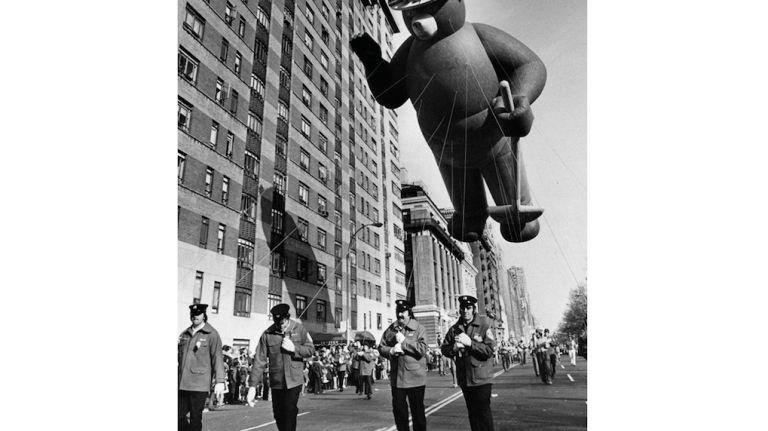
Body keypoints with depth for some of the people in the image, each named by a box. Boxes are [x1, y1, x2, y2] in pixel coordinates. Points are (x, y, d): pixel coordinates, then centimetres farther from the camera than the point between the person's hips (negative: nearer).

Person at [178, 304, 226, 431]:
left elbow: (218, 358, -8)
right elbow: (179, 355, 24)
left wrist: (219, 381, -13)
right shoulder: (184, 334, 13)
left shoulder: (211, 334, -4)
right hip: (182, 384, 5)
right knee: (179, 416, 7)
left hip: (199, 385, -5)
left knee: (195, 418, 2)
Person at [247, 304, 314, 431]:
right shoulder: (267, 334, -6)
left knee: (290, 412, -10)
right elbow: (259, 360, -6)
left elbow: (311, 349, 0)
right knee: (278, 415, 11)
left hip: (294, 381, -2)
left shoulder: (299, 329, -4)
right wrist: (252, 386, -10)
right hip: (276, 382, 2)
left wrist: (294, 348, -18)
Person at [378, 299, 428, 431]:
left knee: (417, 410, 8)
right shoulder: (390, 329, 7)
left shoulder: (419, 329, -5)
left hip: (415, 377, -3)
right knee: (398, 409, 12)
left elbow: (422, 349, -17)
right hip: (396, 378, 4)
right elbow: (381, 347, 9)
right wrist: (391, 350, -12)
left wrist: (404, 341, -17)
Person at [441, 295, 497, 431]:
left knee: (483, 411, -1)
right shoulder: (454, 328, 5)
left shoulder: (485, 324, -8)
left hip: (481, 378, -4)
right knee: (472, 412, 15)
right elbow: (444, 348, 9)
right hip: (464, 378, 4)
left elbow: (490, 350, -15)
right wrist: (454, 348, -12)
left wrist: (470, 343, -24)